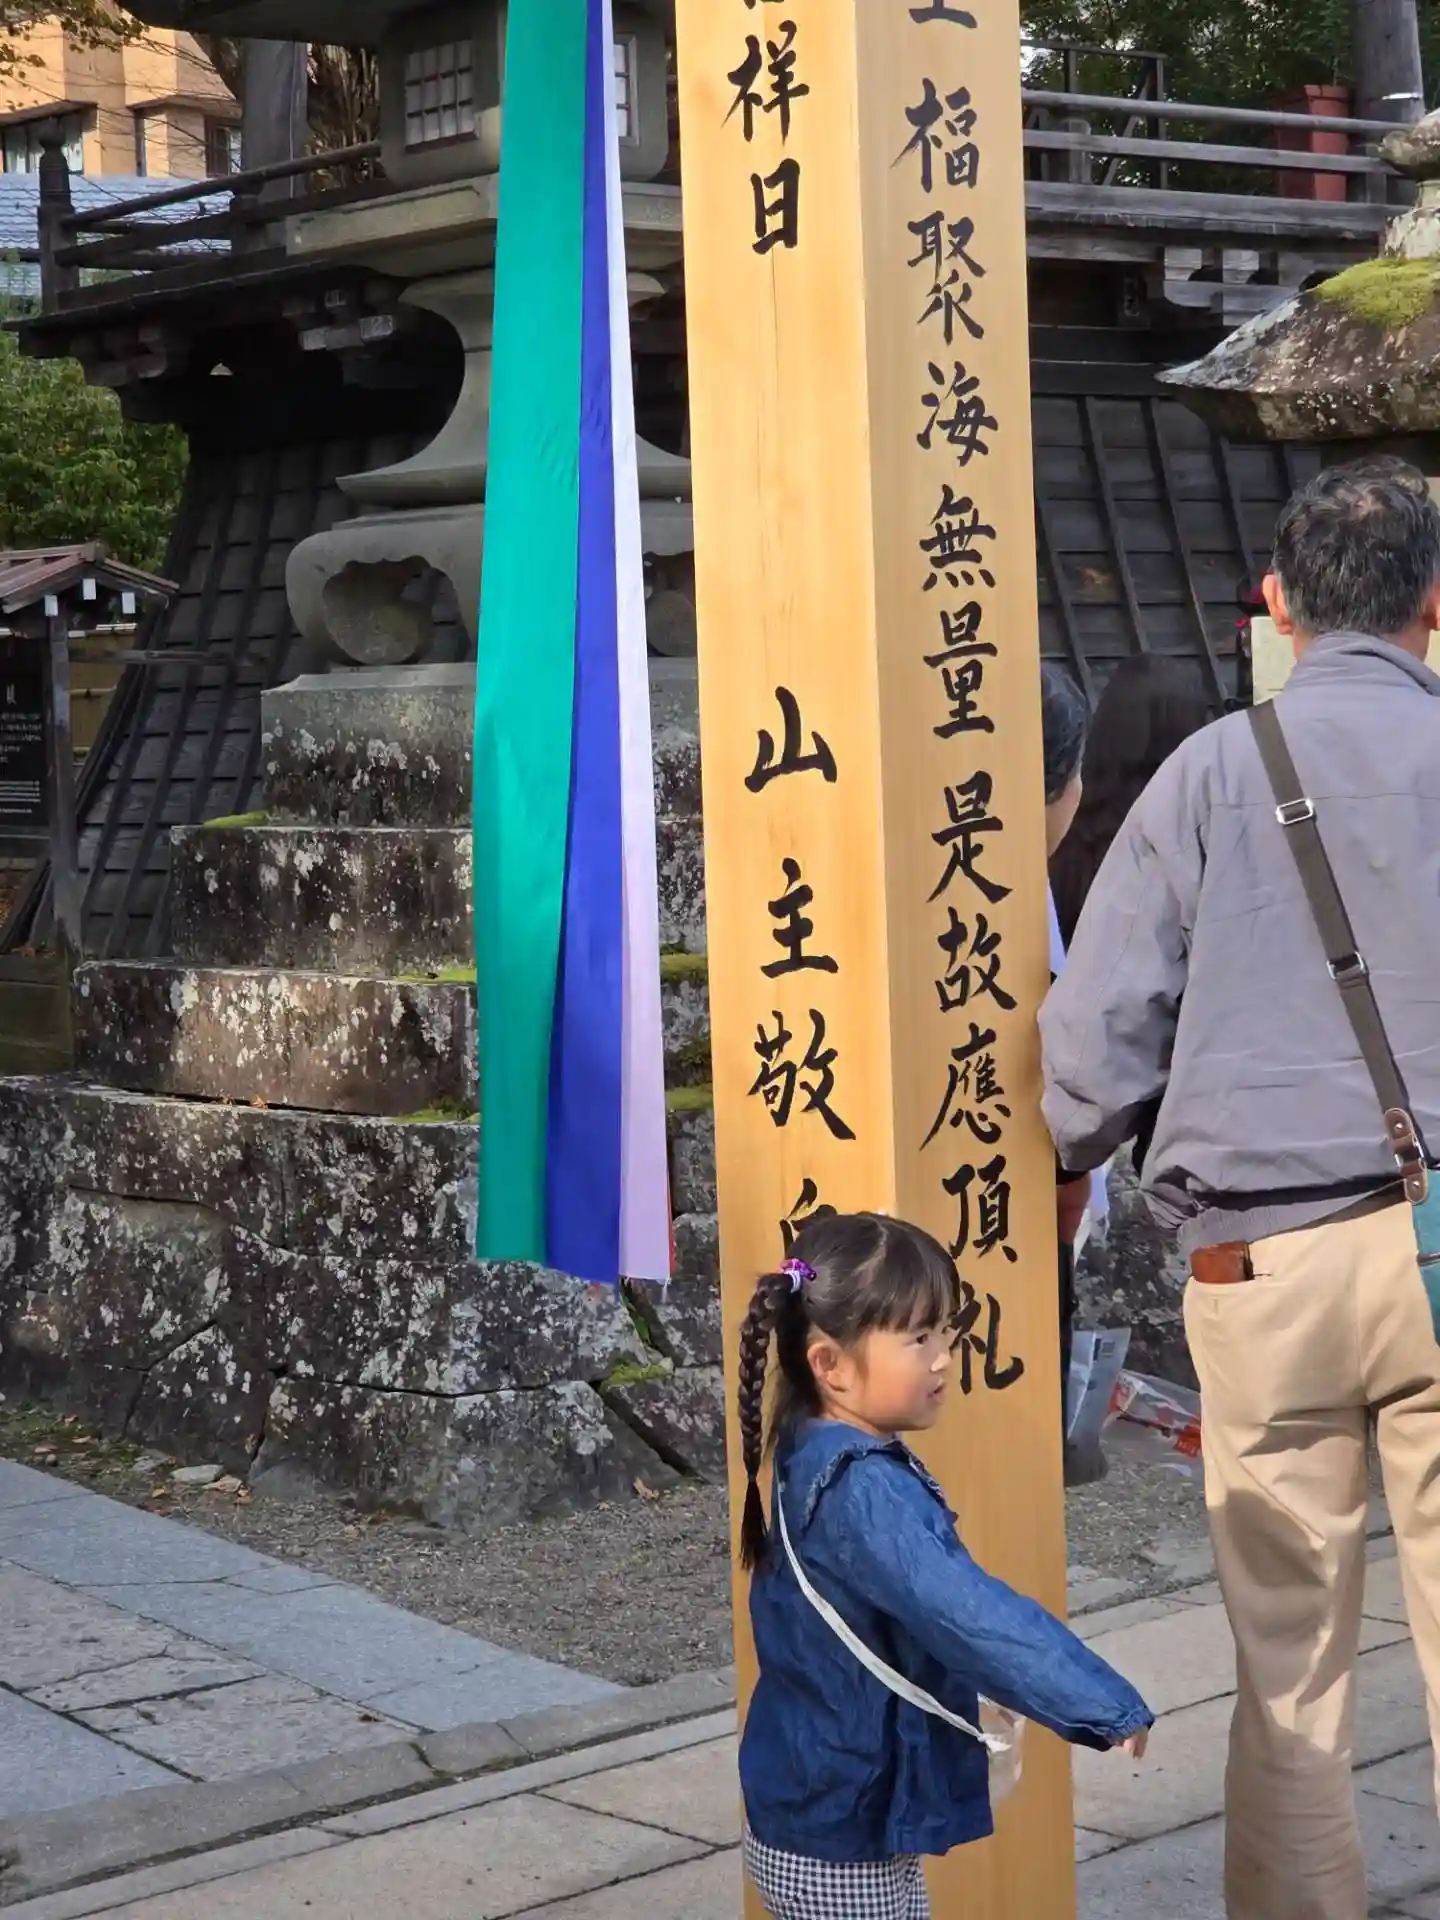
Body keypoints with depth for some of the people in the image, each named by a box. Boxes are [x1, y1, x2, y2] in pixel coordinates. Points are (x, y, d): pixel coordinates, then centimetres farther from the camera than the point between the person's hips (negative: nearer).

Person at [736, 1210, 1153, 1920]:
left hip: (814, 1810, 10)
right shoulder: (863, 1492, -29)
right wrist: (1112, 1712, -42)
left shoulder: (817, 1455, 3)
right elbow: (968, 1617, -39)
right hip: (839, 1841, -10)